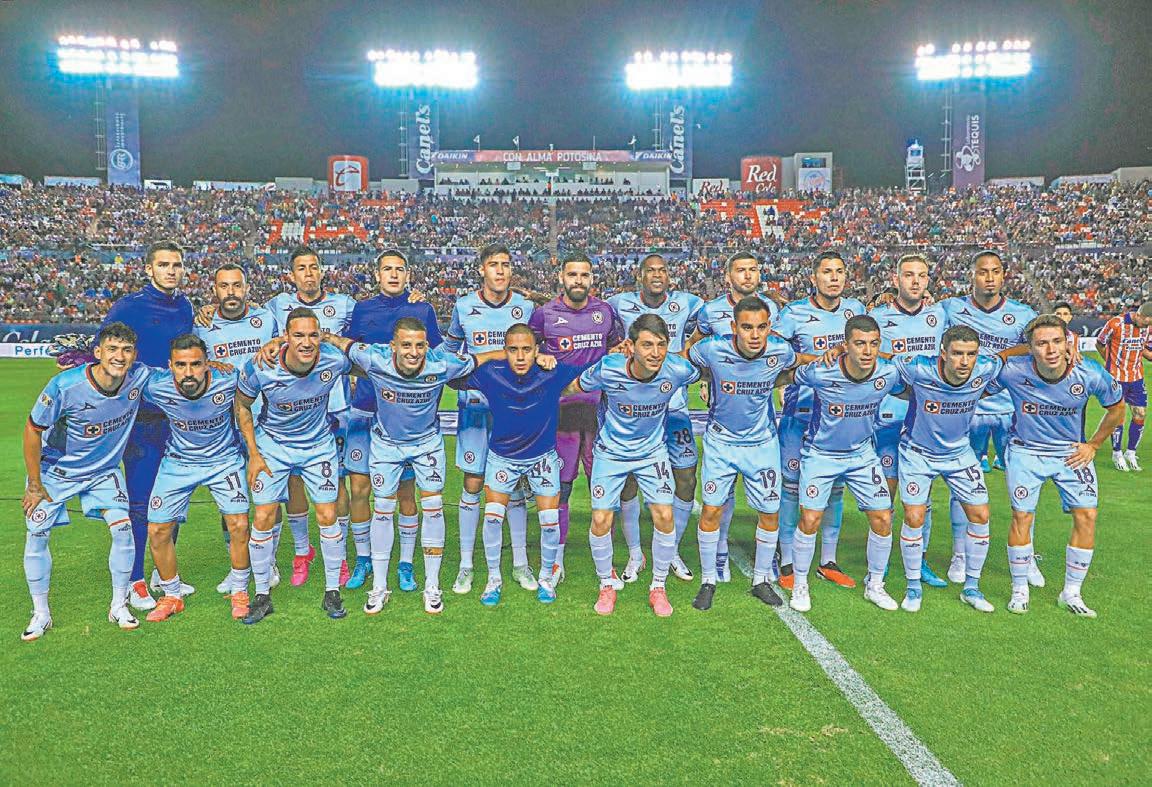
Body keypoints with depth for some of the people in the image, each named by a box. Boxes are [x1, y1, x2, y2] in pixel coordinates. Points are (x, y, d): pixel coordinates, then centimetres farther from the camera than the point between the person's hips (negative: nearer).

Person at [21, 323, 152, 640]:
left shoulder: (141, 377, -20)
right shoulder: (65, 385, -29)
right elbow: (32, 430, -15)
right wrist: (34, 485, -9)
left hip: (104, 471, 2)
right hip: (55, 471, -2)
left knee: (123, 528, -9)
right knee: (36, 536, -1)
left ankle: (119, 606, 10)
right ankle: (41, 614, 19)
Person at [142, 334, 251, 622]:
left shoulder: (229, 381, -29)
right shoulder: (155, 386, -25)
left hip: (224, 458, -2)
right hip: (178, 461, 2)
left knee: (239, 525, -13)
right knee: (157, 531, 1)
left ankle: (239, 592, 11)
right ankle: (172, 597, 24)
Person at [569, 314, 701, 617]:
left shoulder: (678, 370, -24)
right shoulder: (608, 369, -28)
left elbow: (703, 376, 3)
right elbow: (574, 387, -6)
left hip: (653, 450, 1)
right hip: (610, 452, -1)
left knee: (664, 516, -8)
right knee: (600, 520, -4)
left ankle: (658, 587, 15)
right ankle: (607, 586, 22)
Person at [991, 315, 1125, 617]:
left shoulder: (1090, 374, -19)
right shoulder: (1012, 371, -24)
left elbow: (1117, 407, 1)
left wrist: (1093, 445, 3)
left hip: (1072, 452, 2)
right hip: (1025, 451, -2)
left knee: (1087, 515, -4)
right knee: (1022, 517, -5)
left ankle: (1071, 593, 14)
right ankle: (1019, 591, 14)